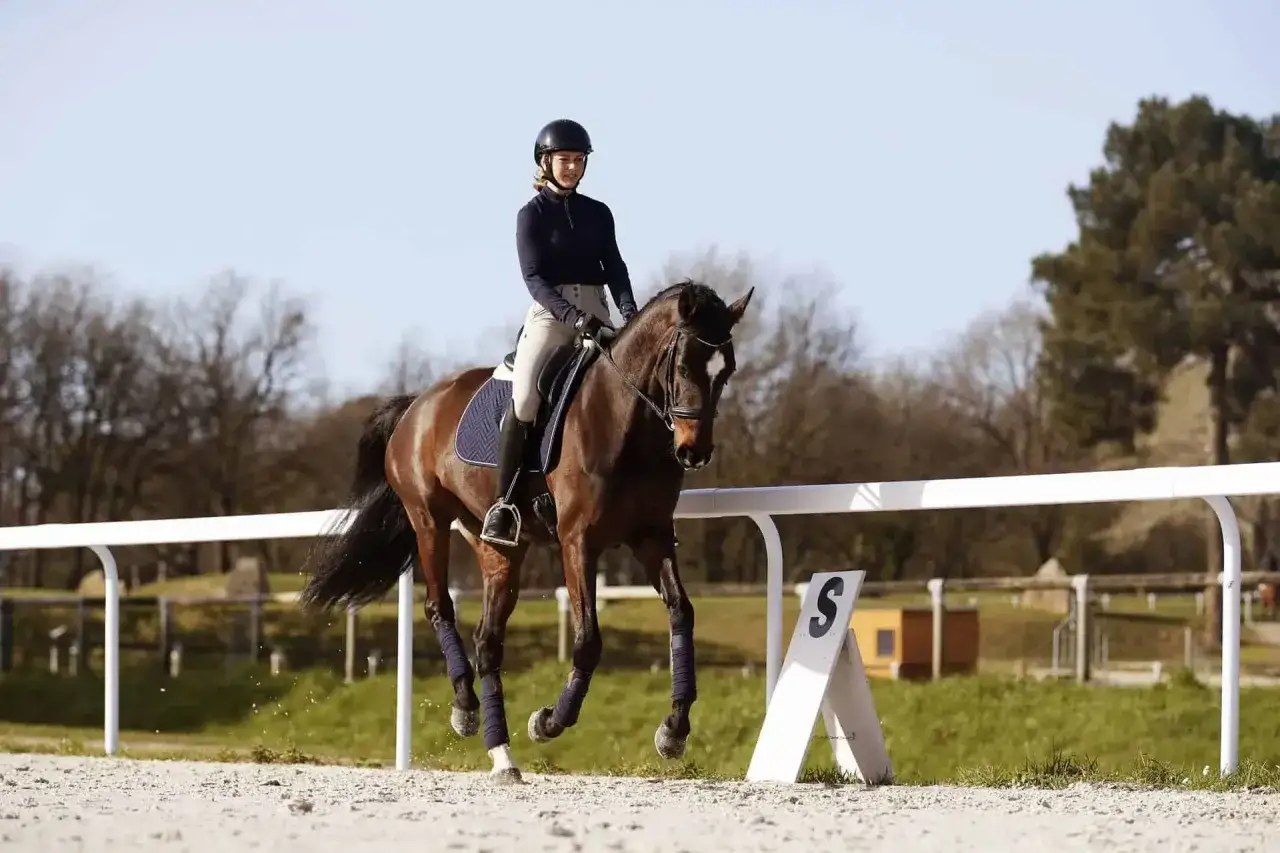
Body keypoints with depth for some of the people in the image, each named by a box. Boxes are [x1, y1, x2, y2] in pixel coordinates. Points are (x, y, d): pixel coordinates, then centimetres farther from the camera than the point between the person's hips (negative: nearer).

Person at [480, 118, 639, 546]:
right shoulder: (532, 214, 1)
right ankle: (503, 504, -21)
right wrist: (573, 317, -24)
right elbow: (534, 277, -9)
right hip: (549, 315, -4)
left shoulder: (598, 213, 15)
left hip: (596, 313, 4)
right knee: (524, 397, -25)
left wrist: (630, 312, -10)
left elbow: (615, 267, 9)